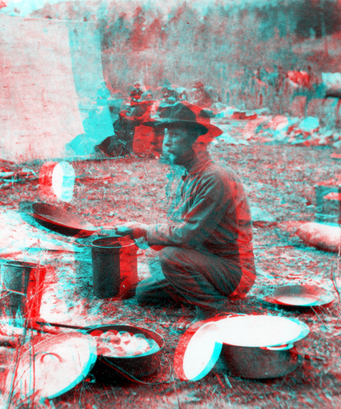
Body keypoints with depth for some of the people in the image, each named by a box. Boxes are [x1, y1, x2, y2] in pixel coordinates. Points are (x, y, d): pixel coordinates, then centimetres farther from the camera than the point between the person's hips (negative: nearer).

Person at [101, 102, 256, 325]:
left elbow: (188, 234, -26)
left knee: (171, 256, -30)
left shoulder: (216, 179, -24)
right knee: (144, 292, 8)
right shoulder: (189, 178, 7)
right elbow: (178, 229, 11)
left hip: (235, 272, -9)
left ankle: (214, 306, -11)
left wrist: (144, 230, -14)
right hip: (208, 261, 9)